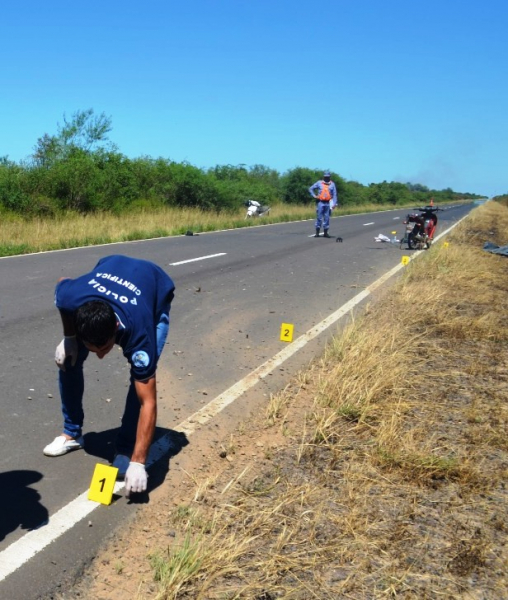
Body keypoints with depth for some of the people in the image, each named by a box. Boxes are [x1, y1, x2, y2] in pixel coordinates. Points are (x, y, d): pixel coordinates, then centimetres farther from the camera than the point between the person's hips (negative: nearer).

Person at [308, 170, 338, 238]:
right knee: (319, 218, -1)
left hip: (328, 203, 1)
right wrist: (314, 196, -3)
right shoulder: (319, 183, 4)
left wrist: (334, 203, -5)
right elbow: (311, 188, 9)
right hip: (320, 202, -1)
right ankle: (317, 233, 4)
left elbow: (334, 194, 4)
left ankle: (325, 233, 10)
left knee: (327, 218, 4)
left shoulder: (332, 184, 6)